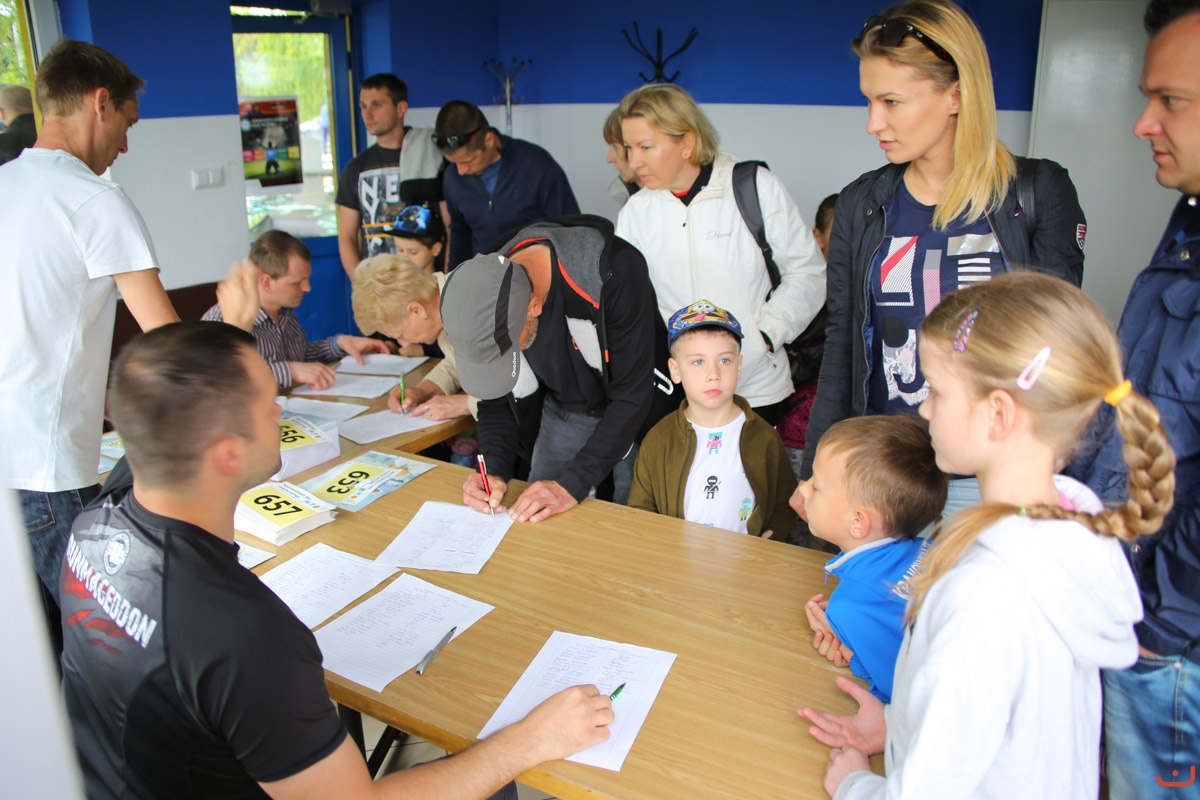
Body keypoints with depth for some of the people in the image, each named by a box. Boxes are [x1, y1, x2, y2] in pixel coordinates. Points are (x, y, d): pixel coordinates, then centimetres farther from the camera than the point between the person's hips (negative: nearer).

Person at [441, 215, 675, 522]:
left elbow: (632, 396, -31)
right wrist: (493, 471, -23)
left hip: (635, 413, -4)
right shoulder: (488, 285, -21)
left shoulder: (614, 271, -37)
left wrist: (572, 484, -34)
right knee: (534, 523, 8)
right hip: (562, 410, 4)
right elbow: (496, 396, -8)